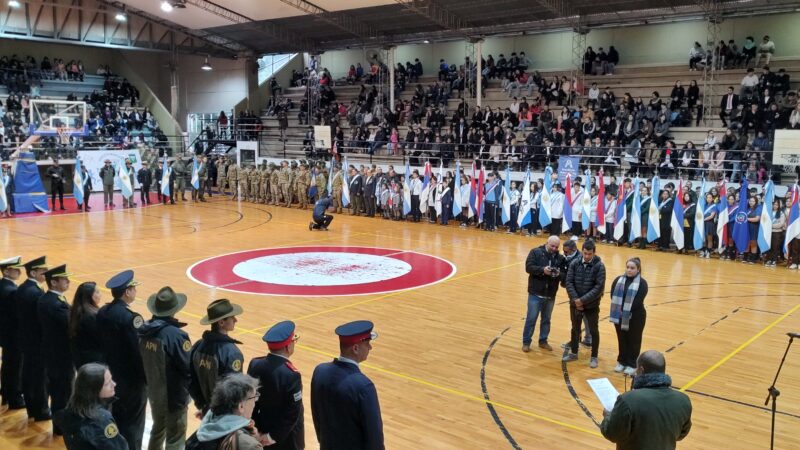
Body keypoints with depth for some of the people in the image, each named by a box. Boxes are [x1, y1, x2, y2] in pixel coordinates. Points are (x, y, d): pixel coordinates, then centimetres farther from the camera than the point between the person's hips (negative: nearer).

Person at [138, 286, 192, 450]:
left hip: (154, 393, 7)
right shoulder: (176, 335, -27)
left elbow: (141, 360, 5)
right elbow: (189, 368, -21)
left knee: (157, 430, 27)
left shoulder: (144, 330, -6)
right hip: (174, 396, -7)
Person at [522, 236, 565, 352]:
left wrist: (559, 274, -21)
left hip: (550, 295, 4)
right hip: (535, 293, -4)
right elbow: (529, 267, -14)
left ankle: (543, 341, 29)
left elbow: (565, 275, 2)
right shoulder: (535, 252, -5)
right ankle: (526, 342, 13)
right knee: (531, 318, 2)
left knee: (546, 319, 15)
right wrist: (542, 270, -27)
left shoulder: (560, 258, 4)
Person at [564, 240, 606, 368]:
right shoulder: (574, 264, -5)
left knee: (593, 331, 8)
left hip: (592, 305, -3)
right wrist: (576, 299, -15)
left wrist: (583, 300, -19)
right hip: (575, 303, 3)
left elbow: (599, 287, -16)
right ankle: (573, 353, 33)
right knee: (575, 329, 17)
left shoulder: (599, 266, -13)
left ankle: (594, 357, 22)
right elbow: (569, 282, -4)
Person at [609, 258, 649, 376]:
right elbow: (613, 296, -3)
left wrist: (627, 311, -19)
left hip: (635, 317, -4)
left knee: (633, 341, 7)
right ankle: (622, 361, 29)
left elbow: (638, 301, -17)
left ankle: (632, 364, 19)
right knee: (622, 339, 15)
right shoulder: (618, 280, 2)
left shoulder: (642, 283, -10)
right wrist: (619, 310, -15)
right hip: (619, 316, 4)